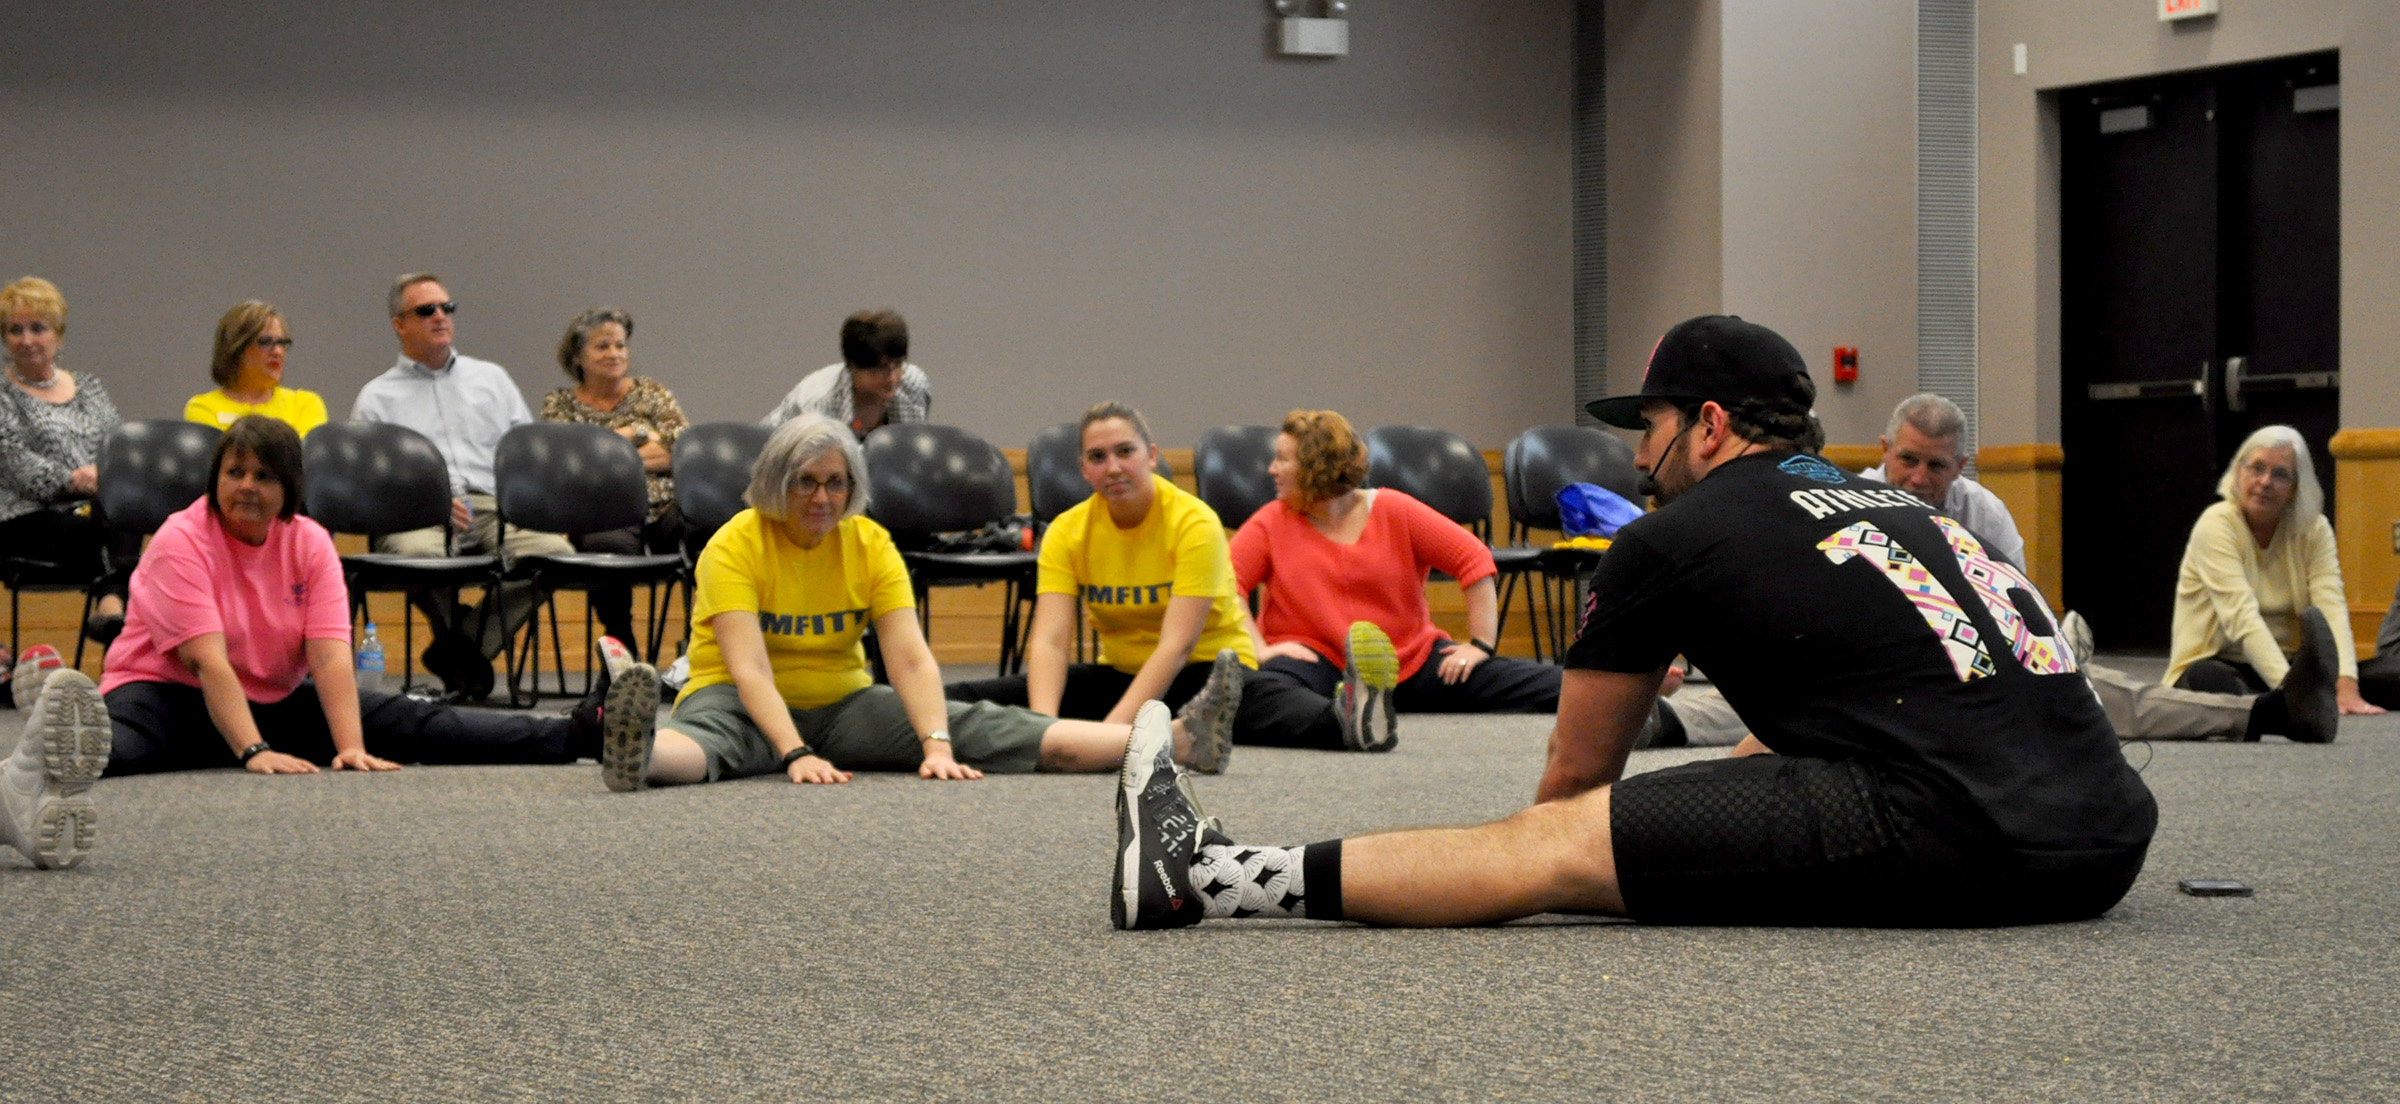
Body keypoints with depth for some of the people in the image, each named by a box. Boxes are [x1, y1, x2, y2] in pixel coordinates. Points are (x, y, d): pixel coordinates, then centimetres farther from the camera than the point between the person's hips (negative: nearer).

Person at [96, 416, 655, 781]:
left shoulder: (311, 544, -1)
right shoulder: (182, 542, -15)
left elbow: (330, 657, -12)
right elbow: (209, 661, -25)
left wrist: (351, 748, -27)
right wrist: (252, 753, -37)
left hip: (276, 701, 5)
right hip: (171, 696, -5)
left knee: (405, 720, -9)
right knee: (121, 741, -41)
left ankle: (586, 732, -18)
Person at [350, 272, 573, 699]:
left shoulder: (492, 379, 28)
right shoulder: (377, 398, 18)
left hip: (495, 506, 3)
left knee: (554, 550, -30)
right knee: (419, 554, -40)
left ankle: (456, 648, -19)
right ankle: (473, 646, -10)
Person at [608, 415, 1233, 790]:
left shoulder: (870, 544, -2)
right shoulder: (735, 547, -15)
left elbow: (911, 657, -12)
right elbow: (749, 669, -26)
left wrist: (937, 745, -29)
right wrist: (795, 755, -42)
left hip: (841, 705, 3)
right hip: (743, 705, -3)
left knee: (976, 726, -15)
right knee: (702, 738, -41)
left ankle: (1179, 741, -30)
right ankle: (638, 756, -79)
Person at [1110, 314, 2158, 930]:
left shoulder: (1674, 539, 6)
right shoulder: (1896, 507, 27)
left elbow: (1576, 773, 18)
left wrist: (1534, 854, 35)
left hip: (1952, 840, -8)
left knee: (1556, 846, -3)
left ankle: (1206, 877, 1)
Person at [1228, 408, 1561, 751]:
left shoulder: (1395, 511, 6)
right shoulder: (1271, 524, 7)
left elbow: (1474, 559, 3)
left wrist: (1481, 644, -4)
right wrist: (1260, 650, -20)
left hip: (1412, 659, 3)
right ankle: (1345, 716, -67)